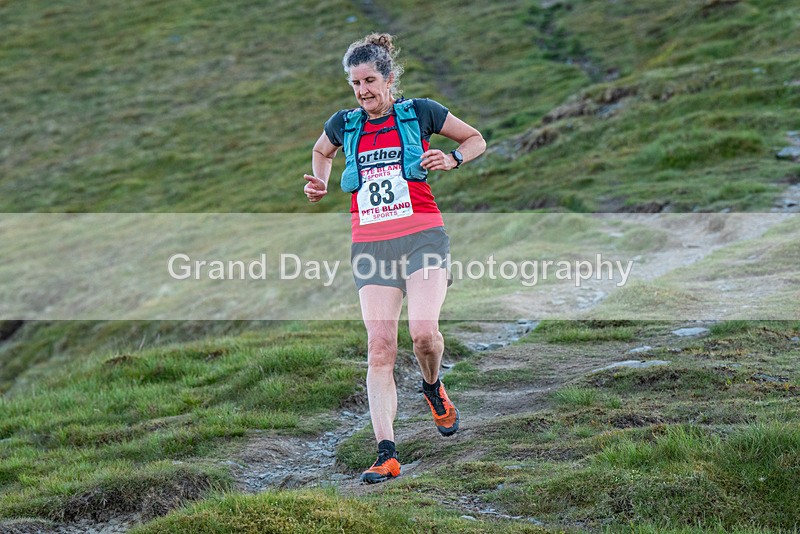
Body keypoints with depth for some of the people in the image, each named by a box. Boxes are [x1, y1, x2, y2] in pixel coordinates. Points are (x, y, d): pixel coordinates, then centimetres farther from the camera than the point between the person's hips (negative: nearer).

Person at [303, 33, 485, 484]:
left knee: (423, 331, -21)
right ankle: (387, 455, -10)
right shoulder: (344, 125, 12)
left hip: (422, 235, -2)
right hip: (370, 244, 3)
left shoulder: (420, 112, 4)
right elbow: (321, 151, 35)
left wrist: (452, 159, -4)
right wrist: (321, 185, 16)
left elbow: (476, 140, 16)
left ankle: (434, 389, 16)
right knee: (380, 345, -9)